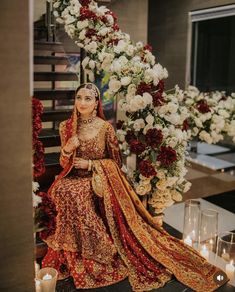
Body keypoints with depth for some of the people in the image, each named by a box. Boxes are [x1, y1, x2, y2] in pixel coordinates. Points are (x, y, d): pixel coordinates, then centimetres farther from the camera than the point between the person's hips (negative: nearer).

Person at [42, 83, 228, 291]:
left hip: (100, 181, -4)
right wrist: (68, 149, -15)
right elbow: (64, 164, 7)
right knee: (62, 190, -28)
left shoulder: (105, 127, -6)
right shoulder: (66, 127, 3)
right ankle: (69, 256, -9)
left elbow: (116, 161, 0)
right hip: (75, 179, 4)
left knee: (73, 194, -32)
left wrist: (90, 164, -11)